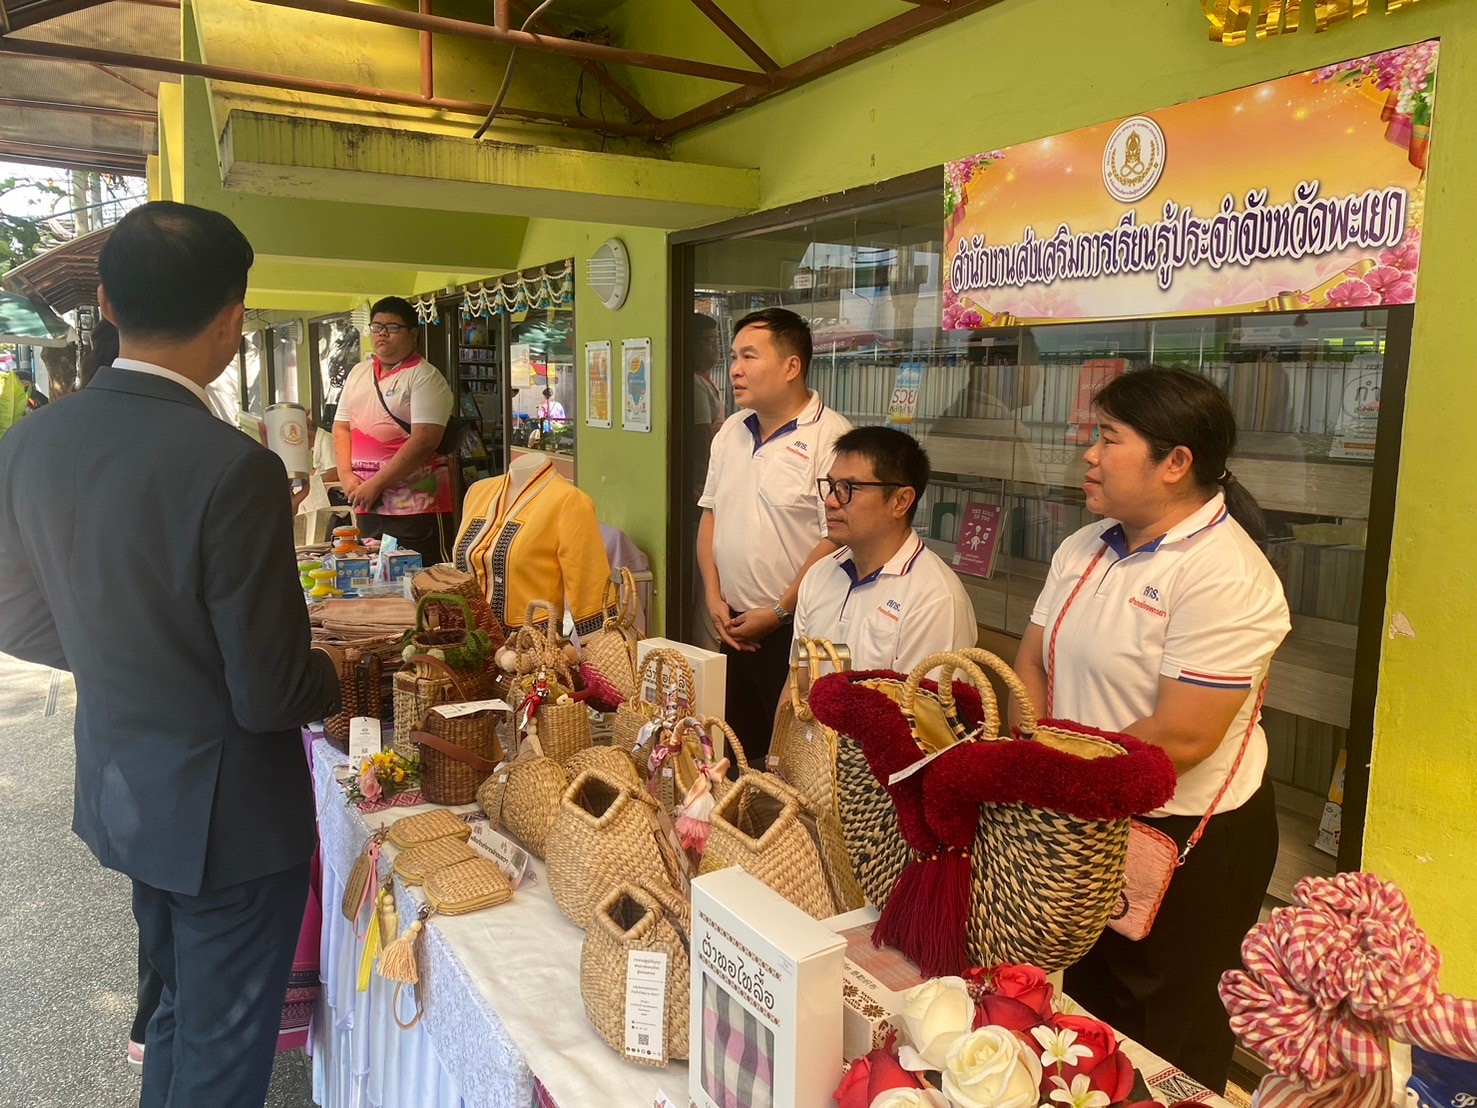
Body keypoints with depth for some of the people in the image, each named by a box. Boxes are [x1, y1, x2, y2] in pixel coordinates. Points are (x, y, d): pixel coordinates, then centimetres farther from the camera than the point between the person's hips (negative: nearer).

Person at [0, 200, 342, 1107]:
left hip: (117, 787, 7)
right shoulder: (234, 469, -28)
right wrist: (337, 677, -3)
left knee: (182, 1005, 30)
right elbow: (270, 694, -23)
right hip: (227, 808, -7)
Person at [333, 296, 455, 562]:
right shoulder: (358, 373, 15)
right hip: (368, 506, 6)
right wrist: (346, 474, 0)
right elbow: (341, 427, 18)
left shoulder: (425, 377, -7)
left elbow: (425, 441, -17)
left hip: (417, 506, -6)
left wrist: (375, 483, -17)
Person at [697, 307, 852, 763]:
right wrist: (713, 597, 4)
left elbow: (836, 540, -18)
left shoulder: (829, 437, -14)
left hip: (795, 632, -7)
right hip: (735, 629, 7)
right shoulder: (731, 431, 10)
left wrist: (778, 613, -14)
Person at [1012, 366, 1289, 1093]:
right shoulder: (1085, 548, 3)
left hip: (1186, 840, -7)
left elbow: (1179, 738, -26)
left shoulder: (1225, 576, -23)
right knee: (1084, 1011, 24)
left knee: (1165, 1046, 15)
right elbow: (1032, 662, 5)